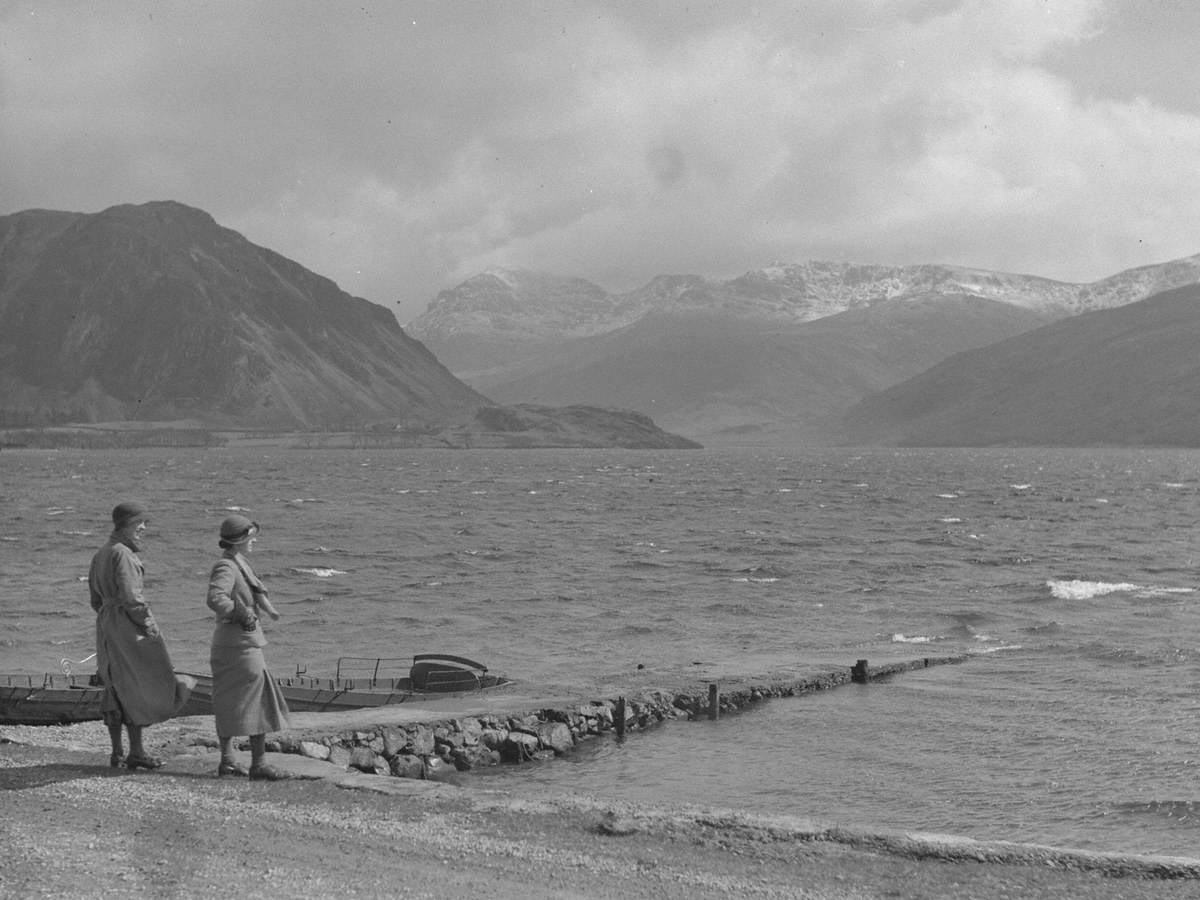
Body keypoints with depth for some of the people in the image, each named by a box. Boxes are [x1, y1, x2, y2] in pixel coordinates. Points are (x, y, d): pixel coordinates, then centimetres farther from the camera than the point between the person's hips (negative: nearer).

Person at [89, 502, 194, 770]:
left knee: (115, 688, 12)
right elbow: (130, 596, -22)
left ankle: (117, 752, 16)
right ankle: (136, 752, -1)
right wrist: (149, 625, -15)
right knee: (137, 688, -3)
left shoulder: (101, 555, 14)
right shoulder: (122, 554, -15)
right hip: (128, 625, -9)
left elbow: (97, 599, 18)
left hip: (106, 624, 9)